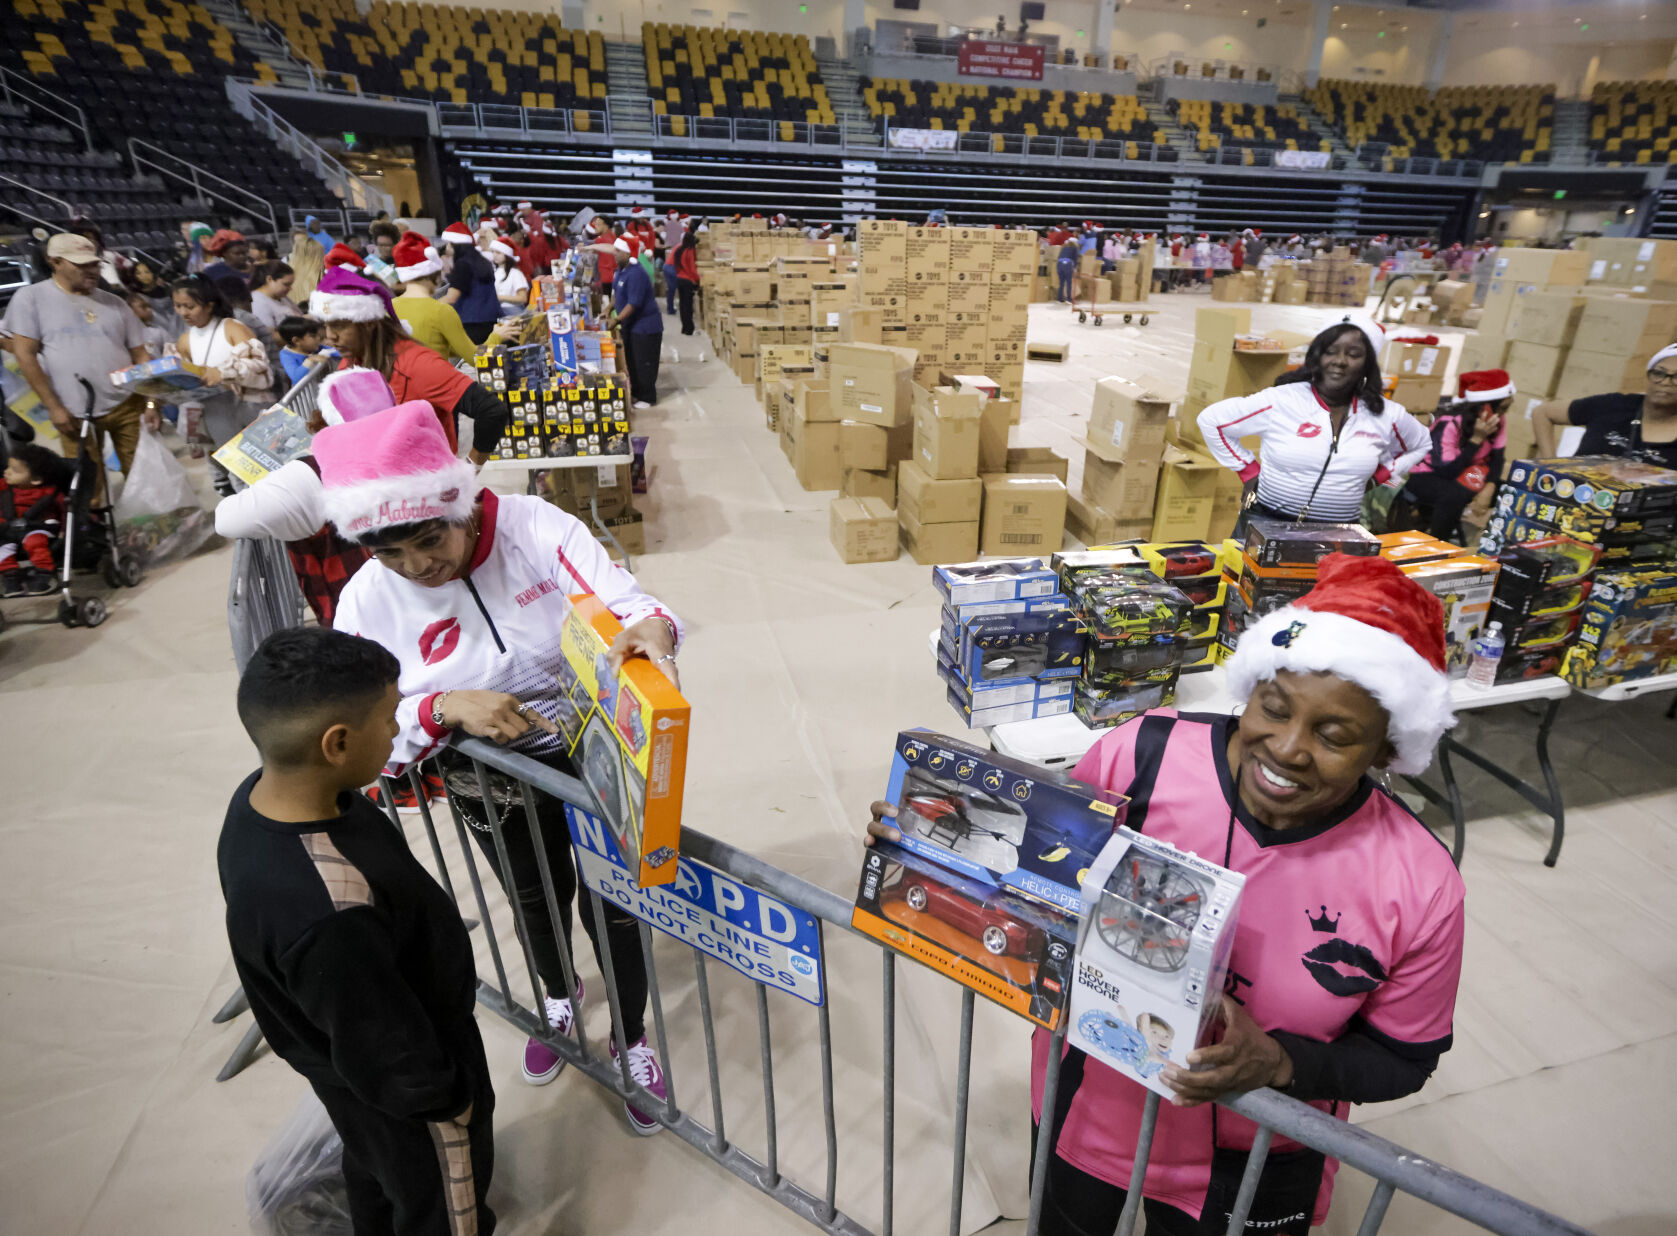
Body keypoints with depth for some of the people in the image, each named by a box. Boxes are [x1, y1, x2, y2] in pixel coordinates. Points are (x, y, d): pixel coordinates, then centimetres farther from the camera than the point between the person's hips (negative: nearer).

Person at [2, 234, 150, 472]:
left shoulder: (114, 303, 11)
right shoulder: (31, 298, 3)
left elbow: (140, 354, 11)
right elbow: (25, 354, -1)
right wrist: (53, 407, -7)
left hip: (127, 406, 2)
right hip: (75, 414, -2)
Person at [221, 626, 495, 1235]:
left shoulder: (258, 794, -18)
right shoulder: (331, 916, -45)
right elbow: (385, 1055, -30)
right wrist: (449, 1095, -12)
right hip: (402, 1094, -8)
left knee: (374, 1168, 36)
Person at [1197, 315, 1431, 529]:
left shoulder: (1386, 416, 5)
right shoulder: (1280, 401, -6)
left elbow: (1422, 446, 25)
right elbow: (1211, 419, -1)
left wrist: (1376, 476, 11)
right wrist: (1249, 472, -1)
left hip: (1339, 535, 3)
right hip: (1267, 525, -3)